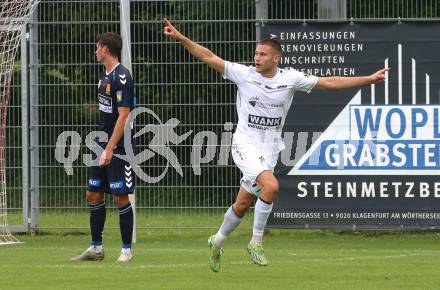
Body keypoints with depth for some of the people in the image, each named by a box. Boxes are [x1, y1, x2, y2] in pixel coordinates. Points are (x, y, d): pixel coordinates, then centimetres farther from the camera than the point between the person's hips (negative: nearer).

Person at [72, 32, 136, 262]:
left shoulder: (121, 77, -15)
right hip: (103, 145, 9)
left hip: (119, 148, -9)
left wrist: (110, 149, -22)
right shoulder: (105, 76, 13)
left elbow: (123, 115, -20)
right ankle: (96, 248, 16)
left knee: (121, 197, -5)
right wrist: (102, 146, 18)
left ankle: (126, 250, 3)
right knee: (93, 194, 9)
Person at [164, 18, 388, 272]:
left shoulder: (290, 79, 0)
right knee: (271, 185, -27)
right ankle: (256, 242, -13)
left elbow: (329, 82, 3)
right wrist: (180, 37, -13)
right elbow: (209, 57, -5)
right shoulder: (244, 74, -5)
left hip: (269, 150, 3)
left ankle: (218, 242, 34)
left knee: (244, 204, 8)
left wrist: (369, 79, 1)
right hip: (245, 144, -3)